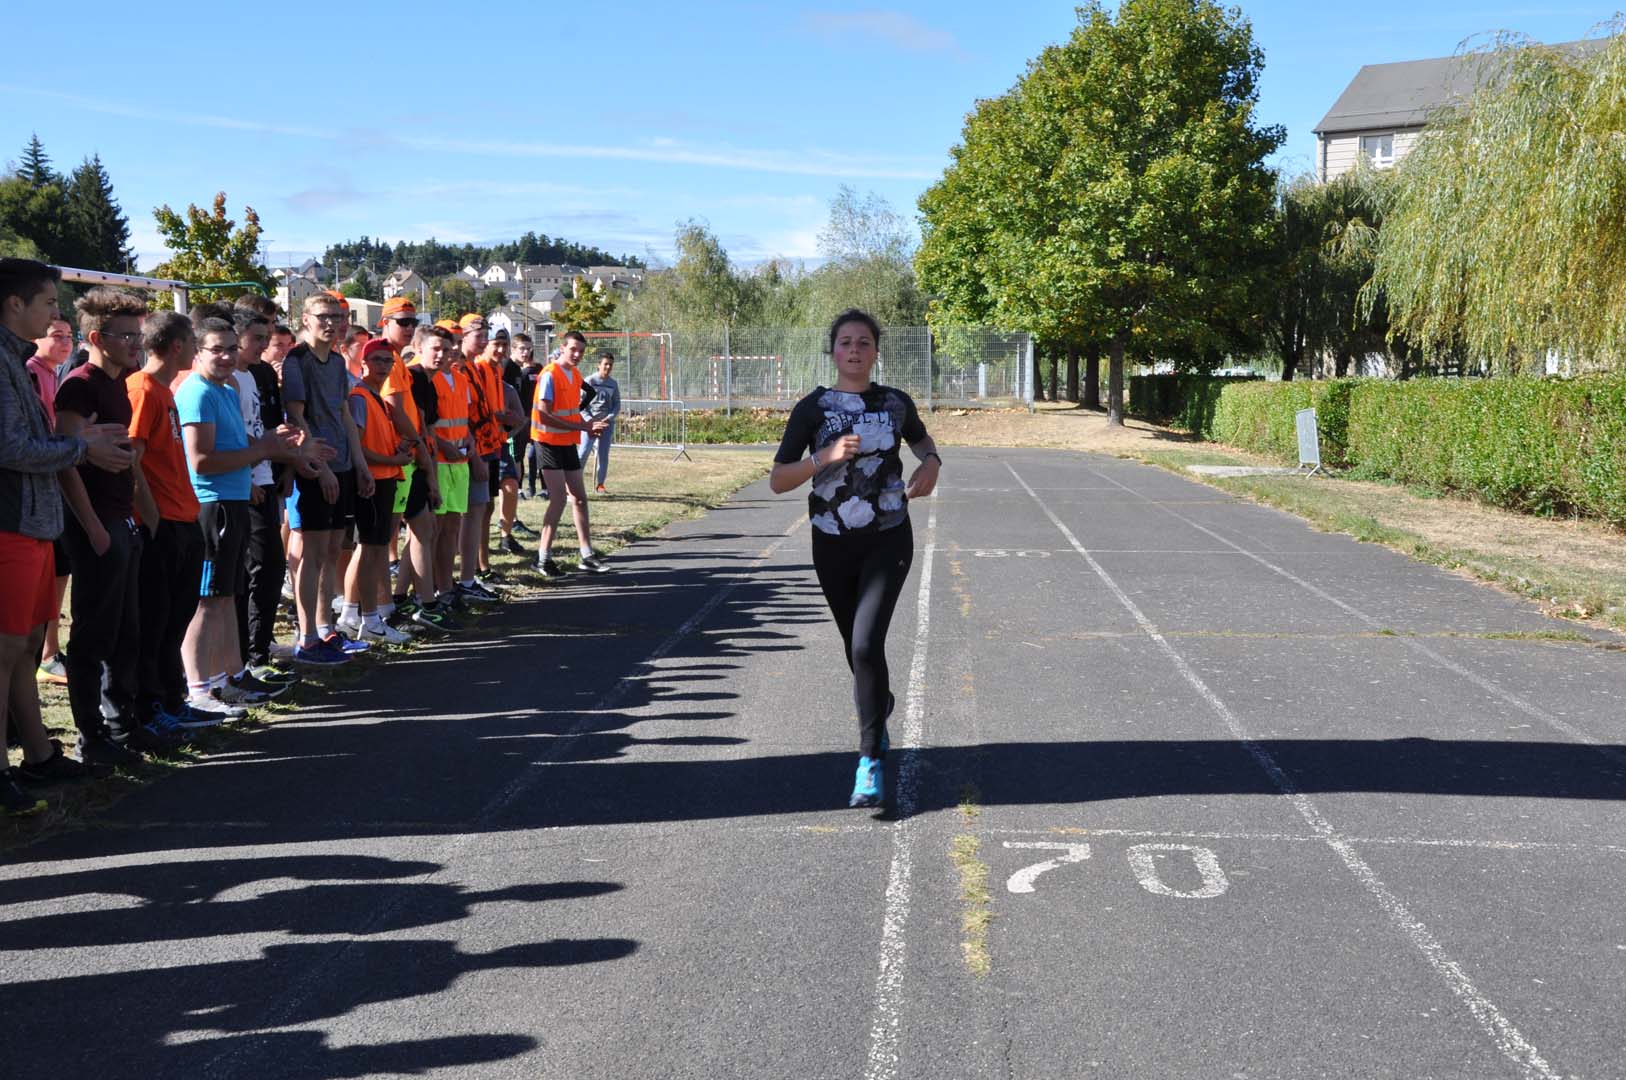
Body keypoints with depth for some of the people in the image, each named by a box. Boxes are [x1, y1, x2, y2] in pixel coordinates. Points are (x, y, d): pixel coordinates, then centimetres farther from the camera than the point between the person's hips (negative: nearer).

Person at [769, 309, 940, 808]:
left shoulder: (896, 403, 1)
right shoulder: (813, 407, -4)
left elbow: (922, 439, 23)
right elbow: (777, 481, -8)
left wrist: (931, 463, 0)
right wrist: (825, 457, -22)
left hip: (888, 541, -1)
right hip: (833, 543, 1)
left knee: (866, 644, -18)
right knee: (857, 647, 16)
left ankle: (871, 760, -11)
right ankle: (880, 706, 49)